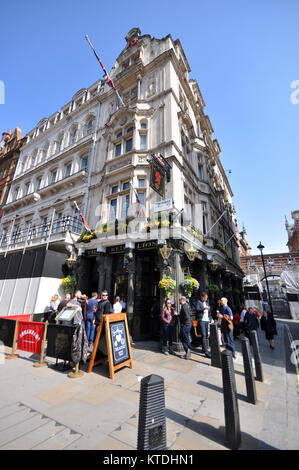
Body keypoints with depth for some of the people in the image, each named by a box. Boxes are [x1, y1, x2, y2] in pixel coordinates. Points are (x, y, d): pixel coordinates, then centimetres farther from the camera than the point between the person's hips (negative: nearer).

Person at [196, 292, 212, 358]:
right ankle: (206, 352, -9)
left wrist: (210, 318, 13)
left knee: (207, 335, 11)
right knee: (203, 335, -10)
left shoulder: (207, 302, 18)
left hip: (207, 320, 7)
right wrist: (204, 308, -25)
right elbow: (197, 309, -15)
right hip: (202, 320, -7)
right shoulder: (199, 302, -3)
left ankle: (204, 349, 26)